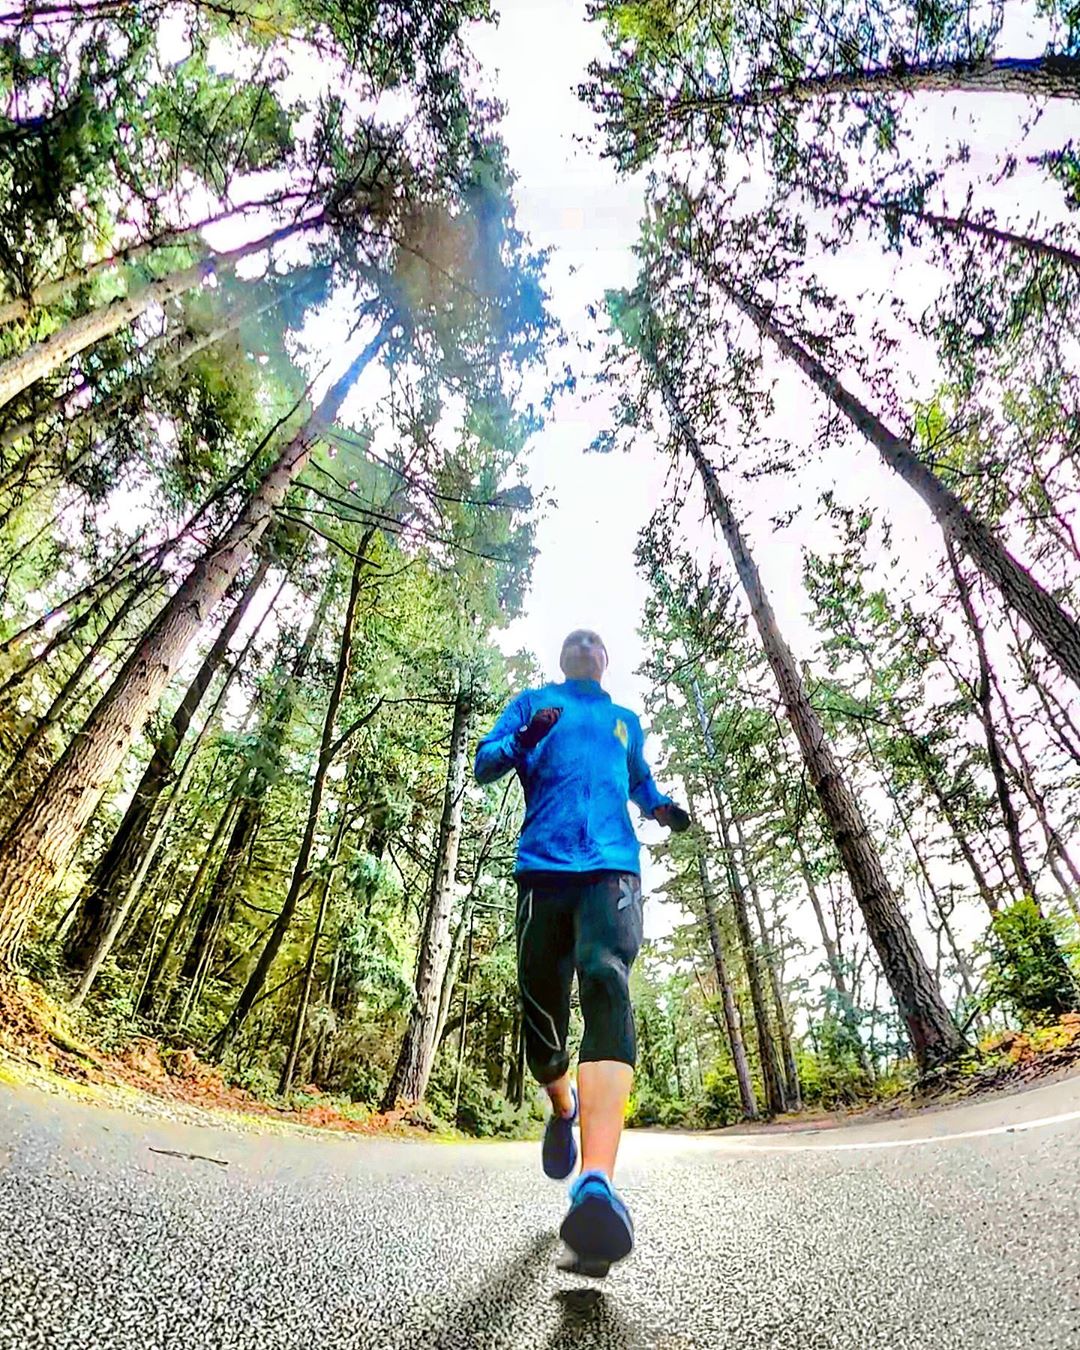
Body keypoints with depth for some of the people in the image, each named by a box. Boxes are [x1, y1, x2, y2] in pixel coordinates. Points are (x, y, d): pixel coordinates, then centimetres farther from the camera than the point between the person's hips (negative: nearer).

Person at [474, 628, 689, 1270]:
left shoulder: (627, 720, 27)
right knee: (541, 1015, 2)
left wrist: (662, 805, 12)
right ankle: (565, 1107, 36)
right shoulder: (534, 702, 20)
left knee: (606, 982, -27)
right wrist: (525, 739, -12)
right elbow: (485, 763, 10)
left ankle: (597, 1182, -40)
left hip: (613, 866, 1)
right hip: (543, 867, 0)